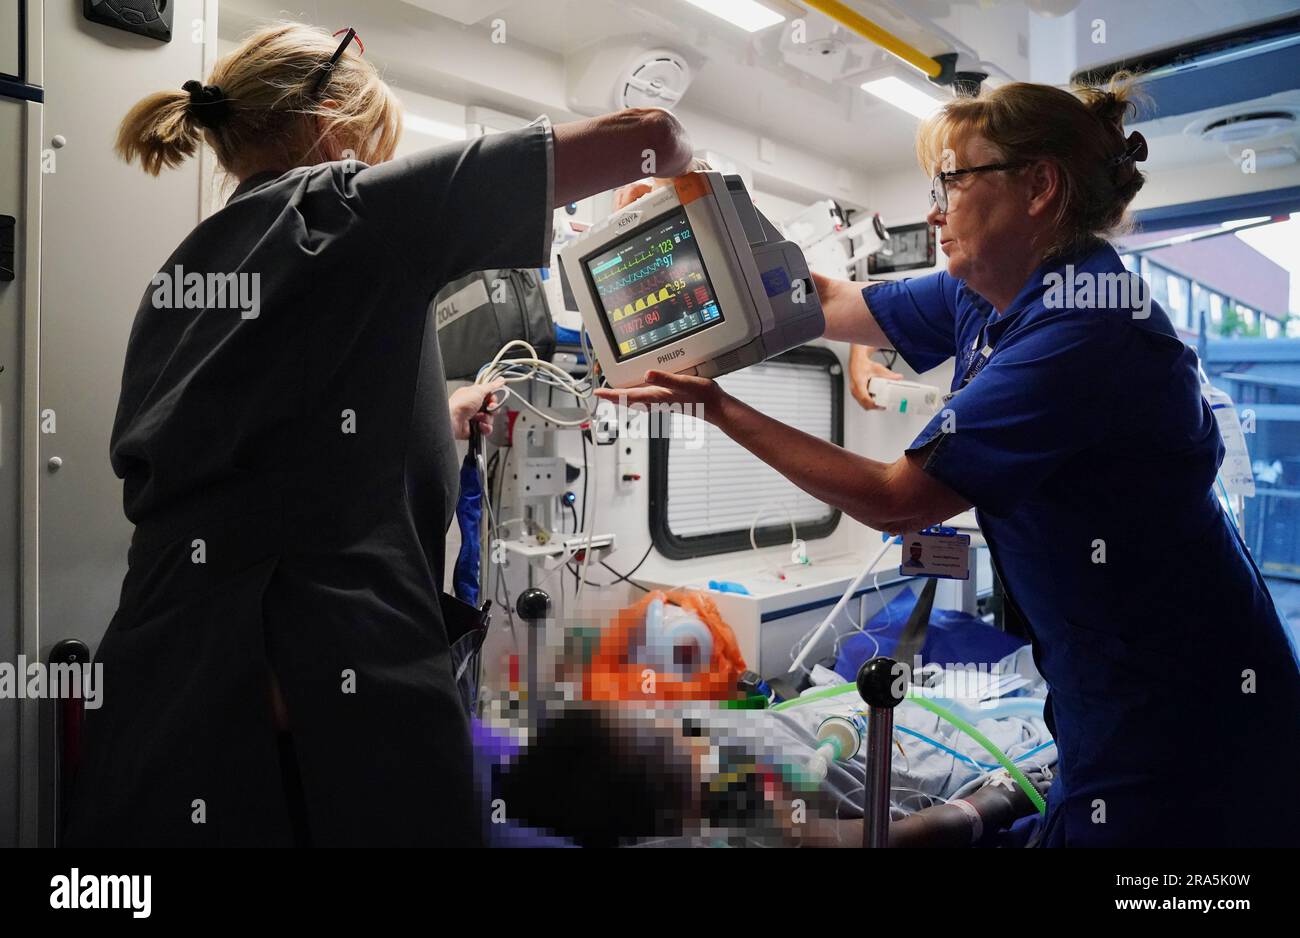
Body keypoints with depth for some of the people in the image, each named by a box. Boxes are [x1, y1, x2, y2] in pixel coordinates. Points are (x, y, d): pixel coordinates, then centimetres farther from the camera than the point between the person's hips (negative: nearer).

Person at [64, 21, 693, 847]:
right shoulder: (347, 211, -7)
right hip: (335, 700, -8)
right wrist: (679, 166, 16)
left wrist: (436, 416, 28)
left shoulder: (182, 272, 14)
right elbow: (644, 134, -7)